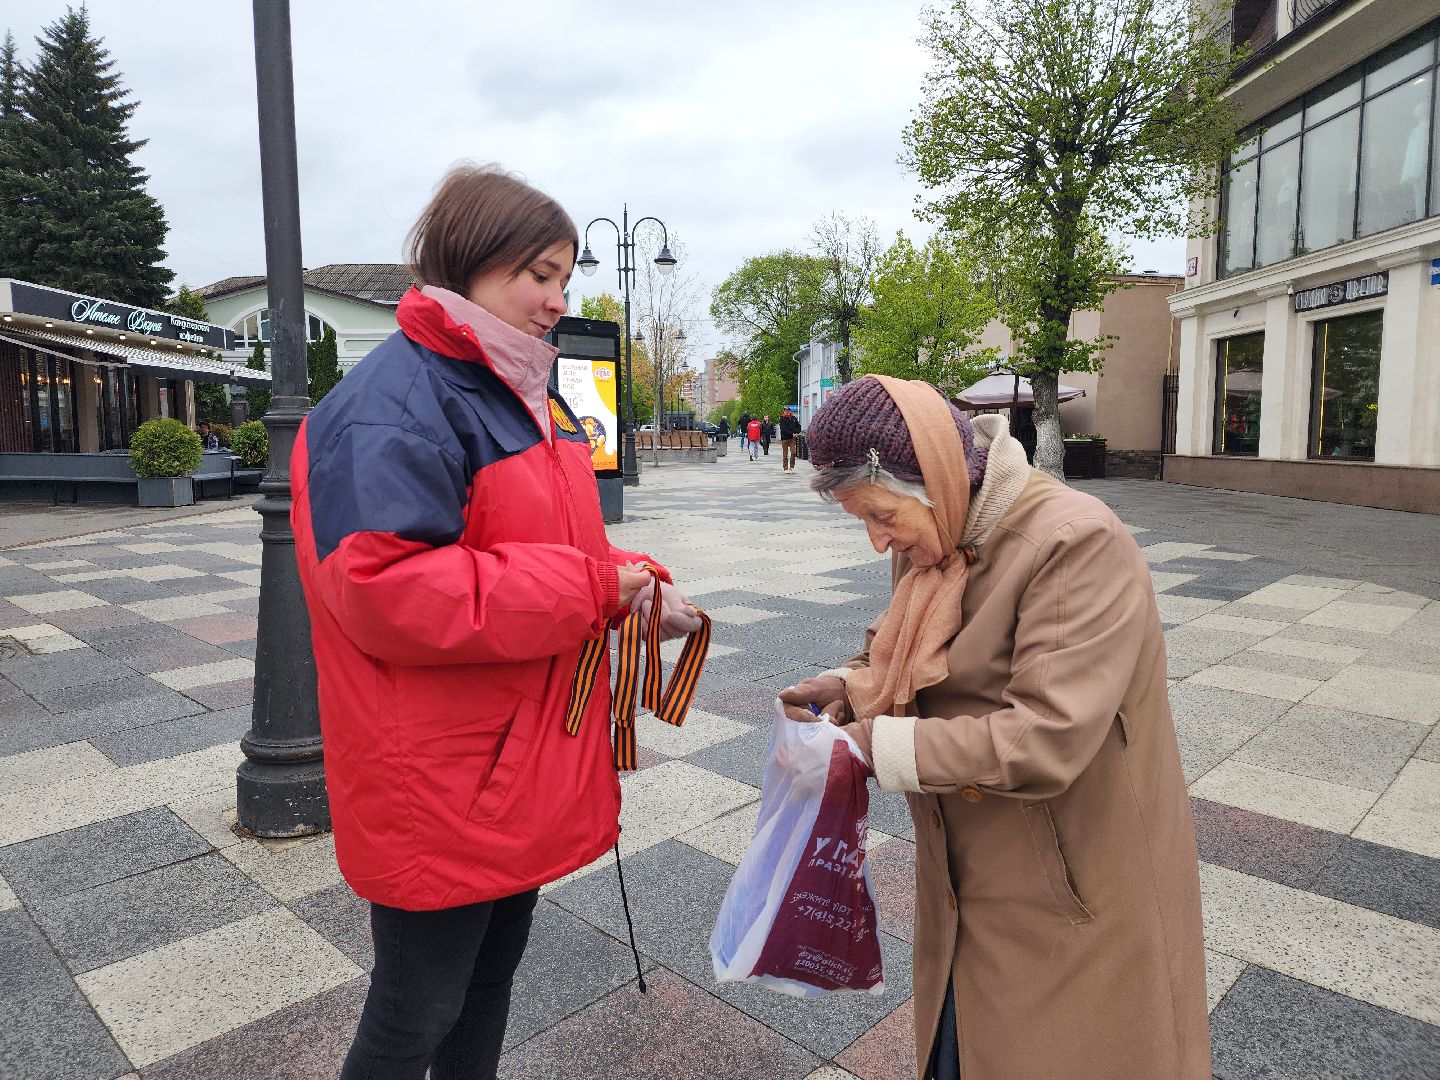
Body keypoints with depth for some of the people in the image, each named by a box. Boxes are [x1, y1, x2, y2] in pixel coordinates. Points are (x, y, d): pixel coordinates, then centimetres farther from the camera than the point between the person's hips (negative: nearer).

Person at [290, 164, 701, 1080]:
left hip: (526, 760, 9)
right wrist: (592, 587, -25)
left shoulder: (530, 395, 11)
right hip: (440, 788, -9)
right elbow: (384, 591, -29)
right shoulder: (394, 404, -19)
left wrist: (637, 584, -5)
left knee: (494, 969, 25)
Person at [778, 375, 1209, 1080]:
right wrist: (850, 688, -7)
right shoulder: (927, 543, 0)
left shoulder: (1077, 544, -25)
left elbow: (1047, 741, -31)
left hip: (1072, 896, -6)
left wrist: (877, 747, -26)